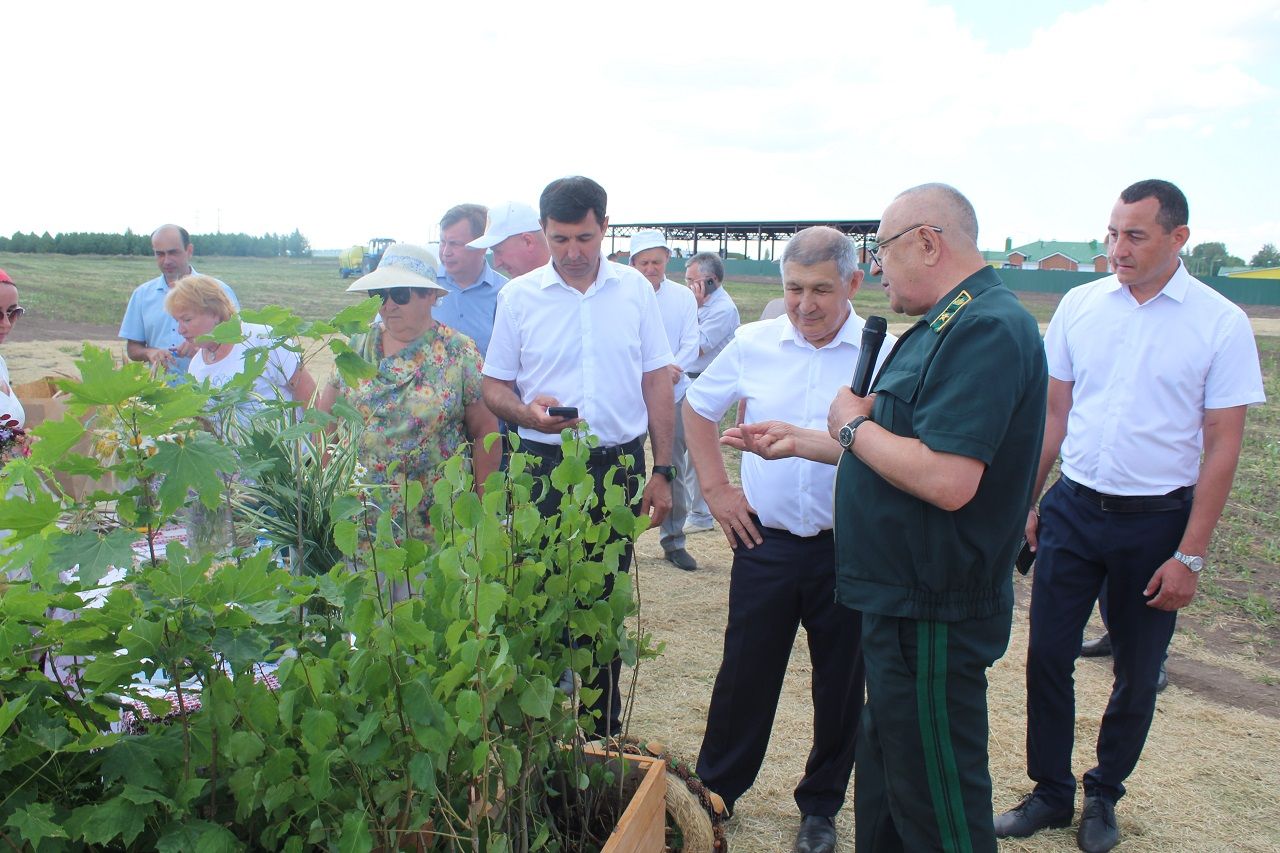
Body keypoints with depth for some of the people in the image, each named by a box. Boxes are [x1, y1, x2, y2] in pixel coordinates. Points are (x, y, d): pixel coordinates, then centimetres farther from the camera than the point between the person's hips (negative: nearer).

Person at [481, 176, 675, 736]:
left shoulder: (634, 289, 3)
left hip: (618, 464, 1)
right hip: (543, 465, -1)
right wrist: (528, 412, -19)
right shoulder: (518, 295, 0)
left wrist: (661, 470, 2)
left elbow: (657, 382, 6)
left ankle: (604, 731, 27)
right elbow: (494, 387, 4)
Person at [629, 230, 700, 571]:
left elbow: (691, 344, 0)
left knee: (673, 469, 5)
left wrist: (672, 370, -18)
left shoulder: (684, 297, 5)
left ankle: (674, 541, 17)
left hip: (673, 394, 2)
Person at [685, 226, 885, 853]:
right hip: (764, 541, 2)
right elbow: (697, 408, 15)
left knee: (840, 685, 13)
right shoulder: (754, 344, 1)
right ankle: (715, 792, 33)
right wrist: (715, 489, 8)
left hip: (848, 548, -1)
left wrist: (798, 437, -24)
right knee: (744, 676, 12)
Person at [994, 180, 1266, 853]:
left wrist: (1190, 556, -9)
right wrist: (1028, 501, 5)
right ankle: (1050, 792, 24)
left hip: (1155, 520, -2)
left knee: (1137, 674, 12)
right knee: (1047, 656, 5)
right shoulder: (1079, 305, 0)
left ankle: (1103, 798, 33)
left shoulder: (1221, 324, -8)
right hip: (1072, 508, 2)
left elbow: (1222, 446, -7)